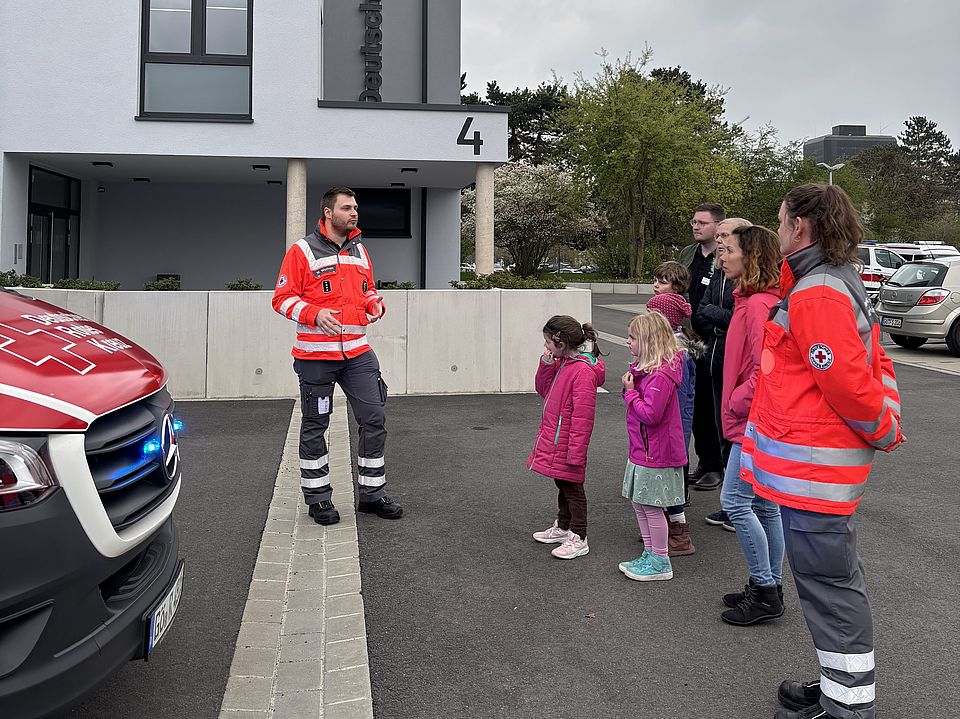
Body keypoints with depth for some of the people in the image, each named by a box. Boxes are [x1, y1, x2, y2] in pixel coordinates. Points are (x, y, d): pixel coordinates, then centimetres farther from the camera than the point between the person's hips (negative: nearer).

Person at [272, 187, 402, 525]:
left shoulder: (360, 251, 14)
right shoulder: (302, 250, -4)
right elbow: (282, 297, -6)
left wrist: (375, 303, 2)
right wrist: (315, 314, -22)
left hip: (358, 353, 5)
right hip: (316, 356, -5)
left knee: (374, 421, 4)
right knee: (314, 427, 6)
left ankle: (372, 493, 18)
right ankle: (317, 498, 20)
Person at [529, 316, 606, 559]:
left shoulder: (583, 371, -23)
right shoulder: (561, 363, 6)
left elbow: (582, 416, -24)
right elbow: (543, 389, 17)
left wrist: (575, 452, -24)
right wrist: (546, 364, 1)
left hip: (566, 443, -9)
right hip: (553, 438, 9)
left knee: (572, 488, 1)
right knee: (562, 485, 21)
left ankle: (578, 539, 12)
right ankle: (562, 528, 37)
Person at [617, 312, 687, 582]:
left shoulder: (660, 376, -22)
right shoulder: (643, 368, 10)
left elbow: (650, 414, -27)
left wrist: (630, 391, -18)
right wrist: (629, 387, -1)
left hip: (655, 455, -10)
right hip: (641, 450, 10)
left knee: (651, 507, 1)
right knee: (639, 504, 18)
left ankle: (660, 563, 15)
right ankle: (650, 555, 31)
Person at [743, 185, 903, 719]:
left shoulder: (814, 295, -20)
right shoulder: (844, 285, 15)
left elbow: (848, 381, -22)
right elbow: (876, 367, 17)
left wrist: (883, 432, -8)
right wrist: (886, 425, 10)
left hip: (812, 468, -11)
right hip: (829, 463, 11)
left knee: (828, 584, 0)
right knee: (838, 579, 20)